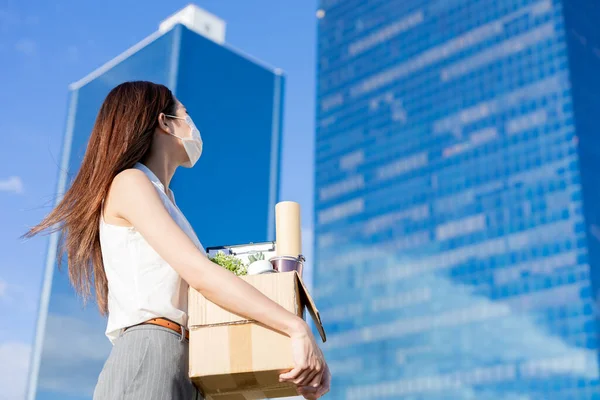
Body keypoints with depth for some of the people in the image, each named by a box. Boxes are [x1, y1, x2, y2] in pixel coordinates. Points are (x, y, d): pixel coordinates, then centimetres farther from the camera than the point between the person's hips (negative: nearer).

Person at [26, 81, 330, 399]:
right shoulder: (129, 183, -1)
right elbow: (199, 273, -15)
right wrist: (297, 329, -20)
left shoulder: (163, 198, 26)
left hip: (181, 369, 8)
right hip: (148, 361, -8)